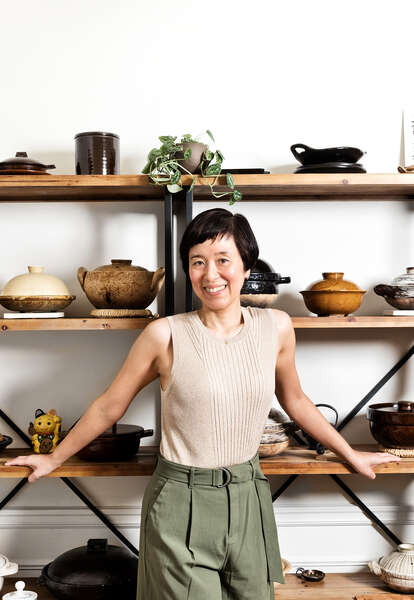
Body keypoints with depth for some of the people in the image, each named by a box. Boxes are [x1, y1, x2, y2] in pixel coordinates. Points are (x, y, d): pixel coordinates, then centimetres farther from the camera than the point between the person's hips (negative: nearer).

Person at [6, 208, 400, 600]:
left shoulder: (276, 327, -2)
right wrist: (54, 458, 10)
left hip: (248, 501, 4)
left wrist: (350, 455, 22)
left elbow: (294, 401, 14)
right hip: (182, 505, -3)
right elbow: (109, 407, 0)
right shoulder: (165, 335, -12)